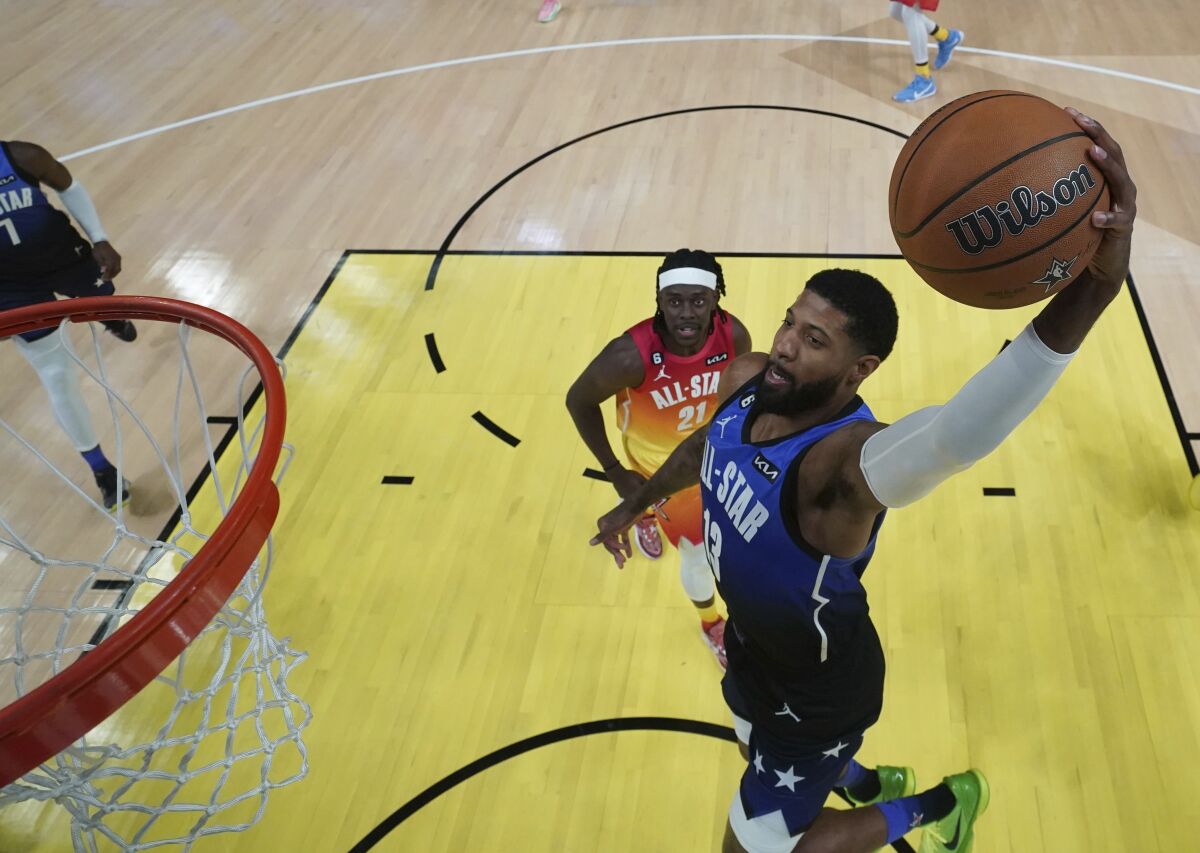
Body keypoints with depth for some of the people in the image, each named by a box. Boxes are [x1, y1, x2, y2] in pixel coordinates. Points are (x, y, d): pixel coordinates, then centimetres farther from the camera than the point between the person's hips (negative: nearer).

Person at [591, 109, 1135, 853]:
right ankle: (869, 783, 69)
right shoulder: (747, 381, -17)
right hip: (750, 648, 7)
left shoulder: (849, 461, -41)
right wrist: (637, 503, 24)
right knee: (763, 758, 36)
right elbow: (704, 446, 8)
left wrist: (1090, 293, -81)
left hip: (817, 693, -7)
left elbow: (957, 433, -65)